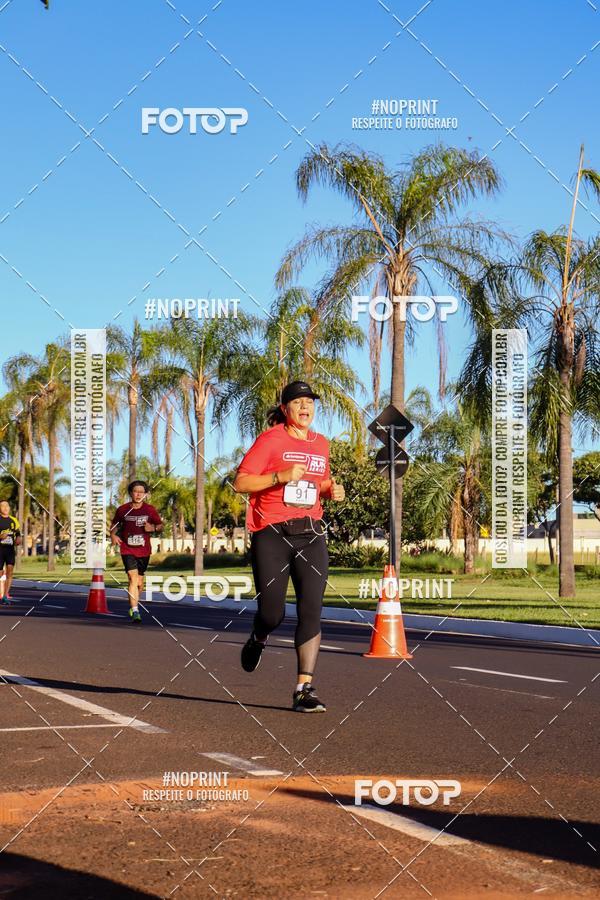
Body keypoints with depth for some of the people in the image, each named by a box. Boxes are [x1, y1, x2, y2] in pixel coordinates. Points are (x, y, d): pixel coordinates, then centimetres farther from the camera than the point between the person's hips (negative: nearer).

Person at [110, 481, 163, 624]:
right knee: (133, 579, -16)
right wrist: (113, 535, -4)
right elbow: (115, 524, 15)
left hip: (144, 551, 2)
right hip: (127, 550, -2)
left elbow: (160, 526, 6)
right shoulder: (123, 509, -1)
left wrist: (153, 528, -16)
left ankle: (133, 606, 36)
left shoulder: (150, 510, -1)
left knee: (139, 582, 11)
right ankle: (135, 612, -18)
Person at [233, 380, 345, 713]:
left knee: (311, 611, -8)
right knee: (272, 613, -3)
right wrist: (281, 476, -19)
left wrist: (332, 489, 8)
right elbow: (240, 483, -8)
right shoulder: (270, 440, -3)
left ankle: (304, 689, -6)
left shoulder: (321, 444, 15)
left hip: (311, 534, 4)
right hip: (272, 535, -4)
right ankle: (258, 639, 35)